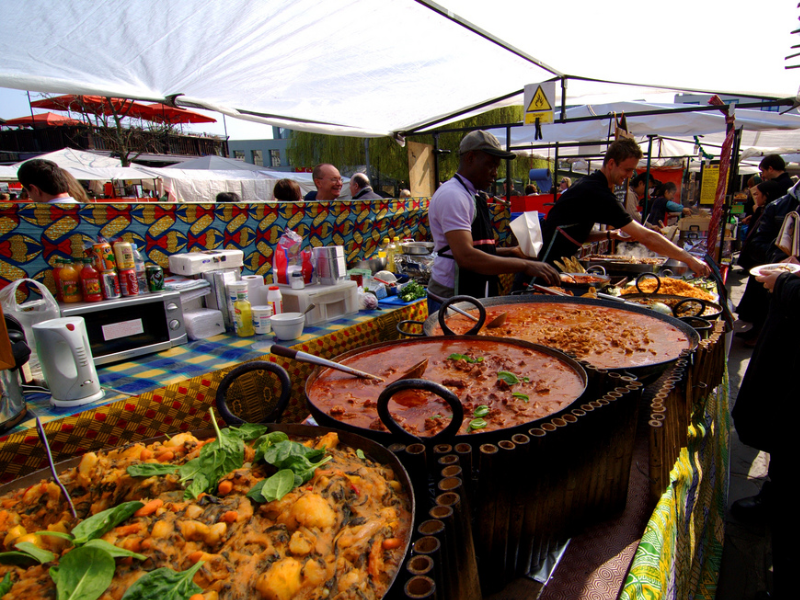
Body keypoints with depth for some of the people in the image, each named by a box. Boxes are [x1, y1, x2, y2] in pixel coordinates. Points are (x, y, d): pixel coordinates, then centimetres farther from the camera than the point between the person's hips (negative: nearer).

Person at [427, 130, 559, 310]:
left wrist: (512, 252, 9)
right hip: (452, 297, -9)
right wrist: (524, 265, -26)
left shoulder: (475, 195, 16)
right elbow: (466, 256, -27)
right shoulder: (452, 195, -16)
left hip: (475, 294, 9)